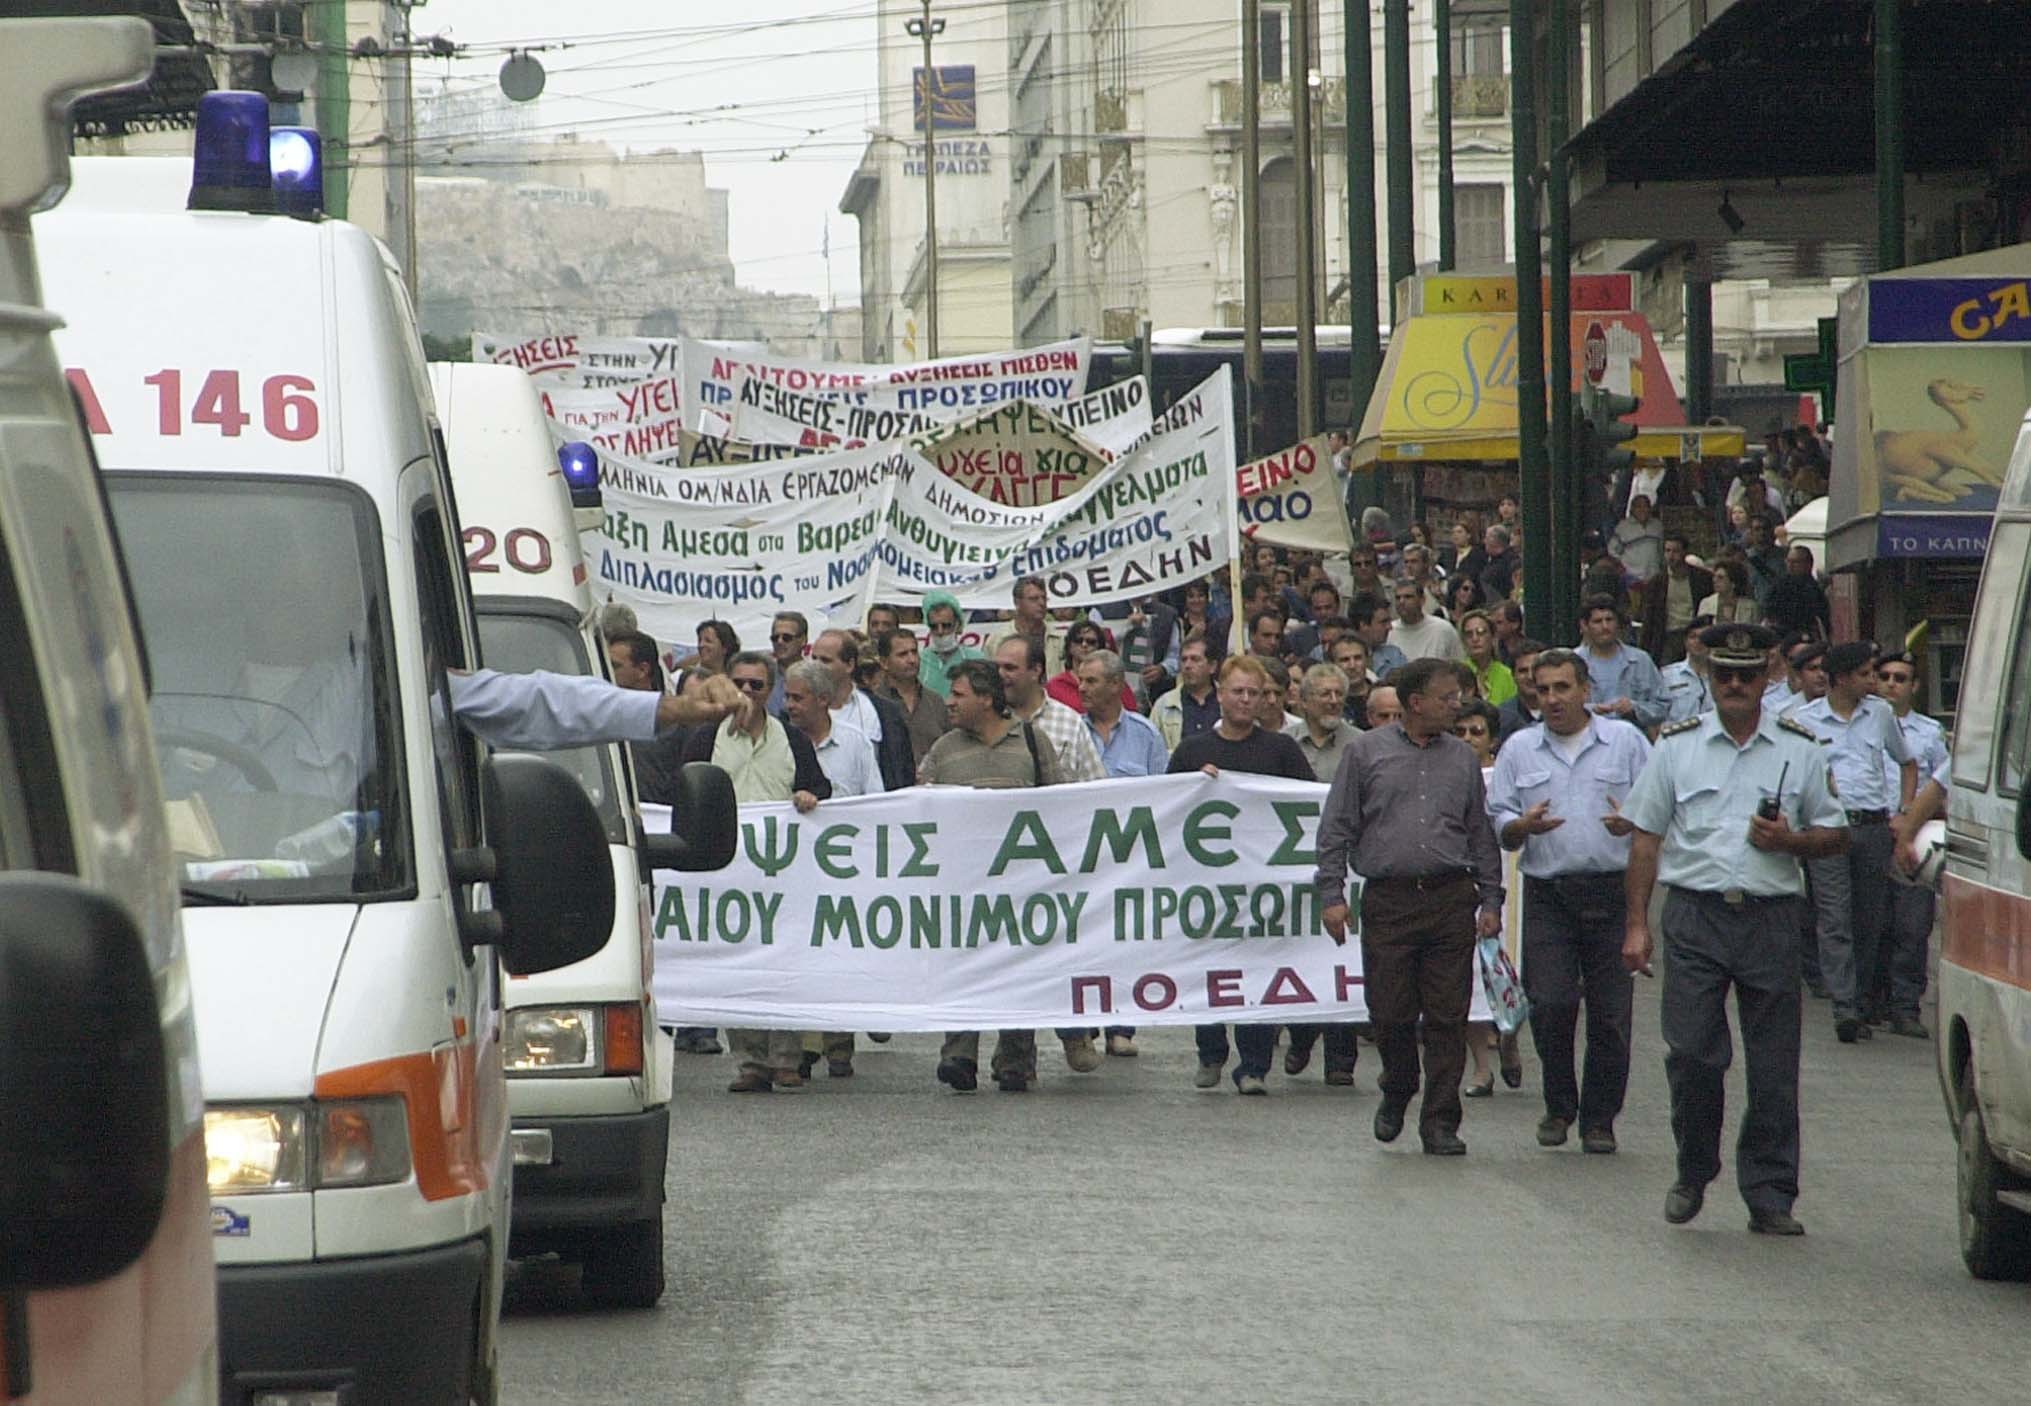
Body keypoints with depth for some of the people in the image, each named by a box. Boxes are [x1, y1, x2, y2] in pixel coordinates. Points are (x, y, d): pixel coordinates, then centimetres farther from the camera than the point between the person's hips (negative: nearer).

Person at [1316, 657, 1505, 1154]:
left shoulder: (1462, 758, 13)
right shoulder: (1366, 752, 5)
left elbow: (1481, 834, 17)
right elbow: (1336, 829, 5)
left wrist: (1490, 901, 10)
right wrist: (1332, 894, -2)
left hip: (1451, 900, 2)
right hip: (1388, 902, -2)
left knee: (1447, 1016, -2)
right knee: (1389, 1011, -2)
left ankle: (1440, 1122, 3)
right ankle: (1397, 1093, 25)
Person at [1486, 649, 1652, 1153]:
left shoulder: (1625, 741, 8)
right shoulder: (1520, 750, 12)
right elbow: (1498, 824, 12)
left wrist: (1632, 822, -15)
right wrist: (1524, 825, -10)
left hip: (1612, 890, -1)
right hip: (1547, 895, 1)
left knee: (1611, 1011, -1)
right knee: (1550, 1005, -9)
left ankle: (1599, 1119, 9)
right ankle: (1558, 1106, 10)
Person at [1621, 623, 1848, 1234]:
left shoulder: (1800, 750, 9)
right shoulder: (1678, 745, 9)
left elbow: (1834, 833, 14)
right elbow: (1645, 837, 9)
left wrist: (1789, 840, -8)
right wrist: (1636, 924, 3)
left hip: (1771, 916, 0)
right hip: (1695, 915, 0)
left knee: (1774, 1068, 0)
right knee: (1691, 1052, -8)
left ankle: (1770, 1195, 6)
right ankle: (1693, 1173, 13)